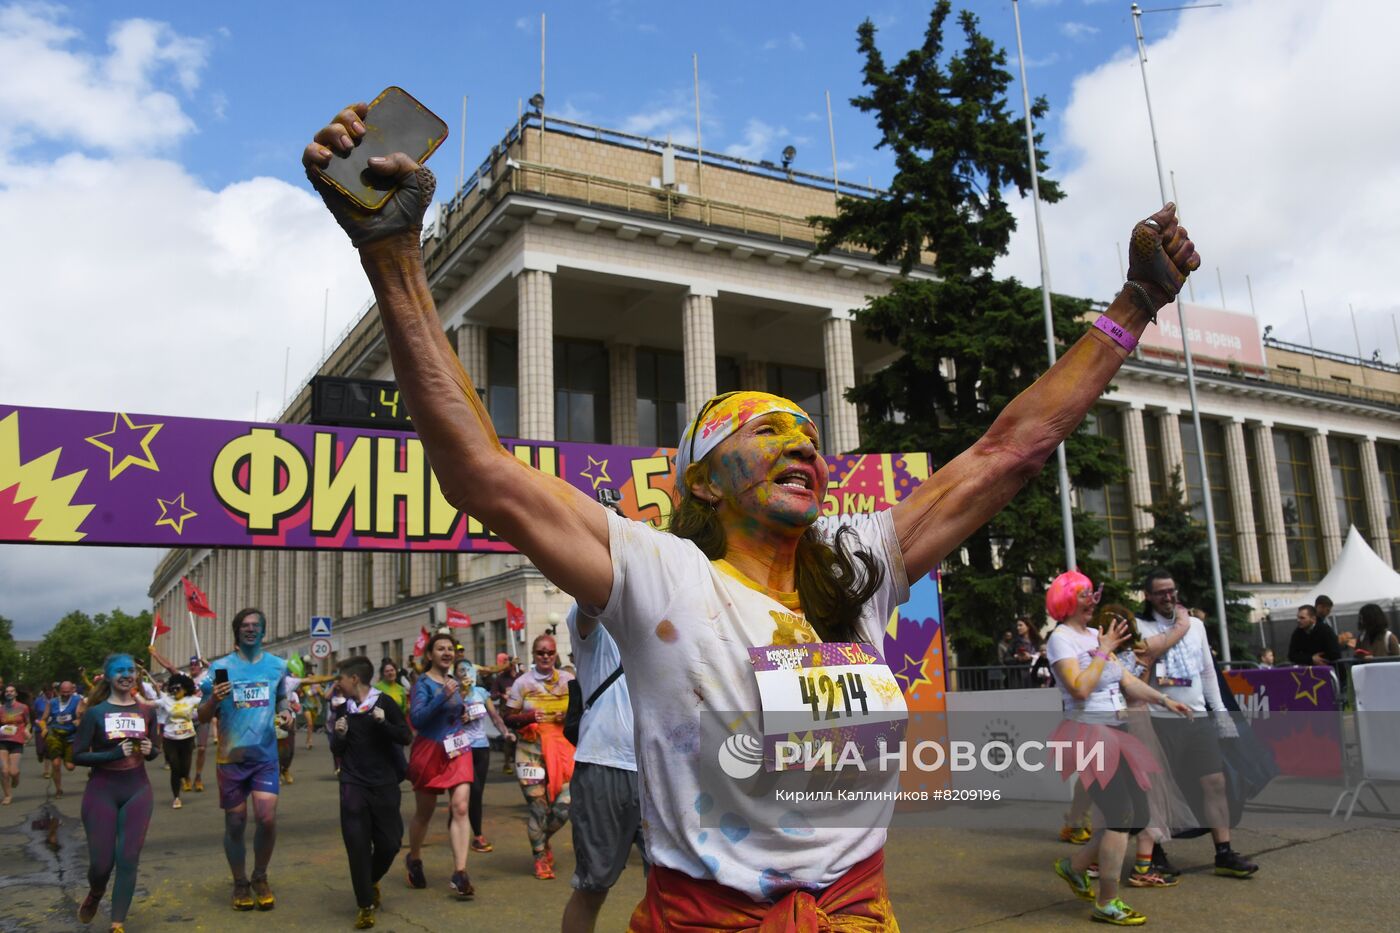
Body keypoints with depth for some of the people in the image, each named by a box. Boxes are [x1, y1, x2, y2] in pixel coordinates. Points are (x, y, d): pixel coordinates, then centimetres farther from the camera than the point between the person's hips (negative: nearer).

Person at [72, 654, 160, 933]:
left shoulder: (147, 712, 3)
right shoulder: (95, 713, -6)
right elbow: (78, 755, -8)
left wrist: (149, 751, -9)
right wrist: (114, 754, -22)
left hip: (137, 791, 2)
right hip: (101, 792, -2)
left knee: (128, 859, 0)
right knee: (101, 861, 3)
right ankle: (94, 896, 37)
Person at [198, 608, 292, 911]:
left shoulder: (277, 665, 4)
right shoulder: (220, 667, -2)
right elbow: (203, 717, 0)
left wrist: (284, 711, -2)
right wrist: (214, 699, -21)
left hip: (265, 754, 1)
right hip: (231, 757, -1)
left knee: (267, 818, -10)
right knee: (235, 824, 7)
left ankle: (260, 878, 14)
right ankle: (240, 884, 26)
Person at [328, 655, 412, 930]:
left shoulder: (384, 702, -6)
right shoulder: (342, 710, 7)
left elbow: (406, 737, -9)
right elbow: (336, 749, 15)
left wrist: (383, 722, -22)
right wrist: (339, 735, -6)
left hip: (384, 784, -2)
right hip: (353, 785, 2)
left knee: (389, 842, 3)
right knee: (357, 844, -5)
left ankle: (372, 881, 34)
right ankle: (366, 904, 6)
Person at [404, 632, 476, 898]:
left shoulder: (454, 681, 6)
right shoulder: (424, 683, -11)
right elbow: (416, 718, -24)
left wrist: (462, 709, 3)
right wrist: (443, 696, -31)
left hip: (457, 749, 4)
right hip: (430, 751, -4)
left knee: (461, 807, -12)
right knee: (424, 812, 13)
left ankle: (459, 873, -14)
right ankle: (414, 859, 39)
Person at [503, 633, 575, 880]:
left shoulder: (568, 680, 8)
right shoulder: (522, 682, 3)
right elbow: (508, 718, 4)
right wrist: (528, 717, -15)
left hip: (562, 747, 2)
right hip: (531, 750, -2)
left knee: (566, 803, -5)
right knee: (537, 806, -2)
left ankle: (543, 840, 27)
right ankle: (540, 857, 20)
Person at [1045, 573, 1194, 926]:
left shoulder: (1096, 634, 14)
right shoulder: (1061, 638, -11)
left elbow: (1127, 680, 12)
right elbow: (1080, 688, -23)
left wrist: (1163, 700, 0)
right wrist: (1103, 651, -16)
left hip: (1115, 733, 9)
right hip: (1089, 734, -8)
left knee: (1138, 815, 9)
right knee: (1122, 815, -13)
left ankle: (1075, 865, 25)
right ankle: (1107, 903, -1)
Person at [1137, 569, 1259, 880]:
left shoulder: (1196, 624, 13)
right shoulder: (1140, 626, -2)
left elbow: (1208, 670, 17)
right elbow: (1148, 653, -22)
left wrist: (1220, 709, 12)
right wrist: (1178, 627, -11)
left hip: (1197, 717, 5)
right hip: (1160, 719, -5)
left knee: (1215, 782, 1)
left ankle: (1224, 854, 7)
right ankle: (1156, 853, 15)